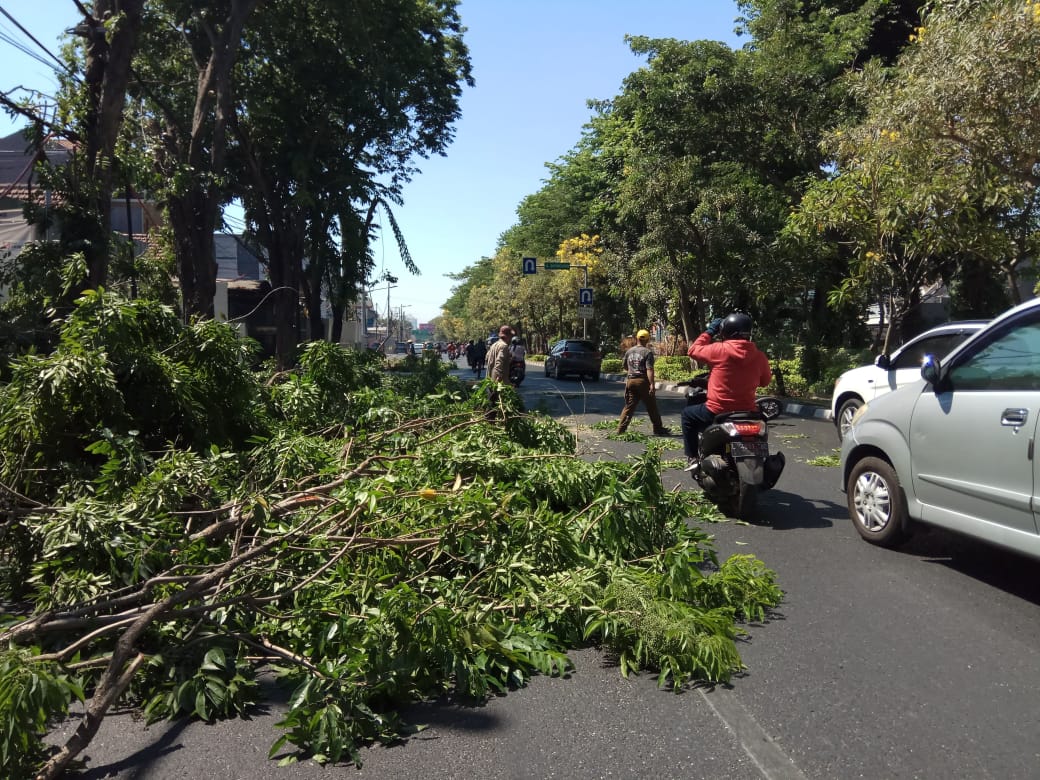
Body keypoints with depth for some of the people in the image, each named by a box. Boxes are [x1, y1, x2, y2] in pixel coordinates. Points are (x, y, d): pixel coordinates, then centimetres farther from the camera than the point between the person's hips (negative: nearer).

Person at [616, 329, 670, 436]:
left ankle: (621, 429, 0)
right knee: (652, 407, 6)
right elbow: (649, 369, -18)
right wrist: (652, 384, -21)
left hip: (630, 381, 5)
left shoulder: (629, 351, 8)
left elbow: (624, 366, 20)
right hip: (643, 381, -5)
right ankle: (658, 429, 13)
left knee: (629, 406, 7)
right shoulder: (648, 352, -8)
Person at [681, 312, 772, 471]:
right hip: (746, 413, 4)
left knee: (688, 414, 23)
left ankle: (692, 458, 16)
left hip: (717, 412, -4)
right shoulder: (759, 355, -2)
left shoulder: (720, 349, -14)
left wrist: (709, 332, 12)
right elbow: (765, 381, 13)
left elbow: (693, 350, 2)